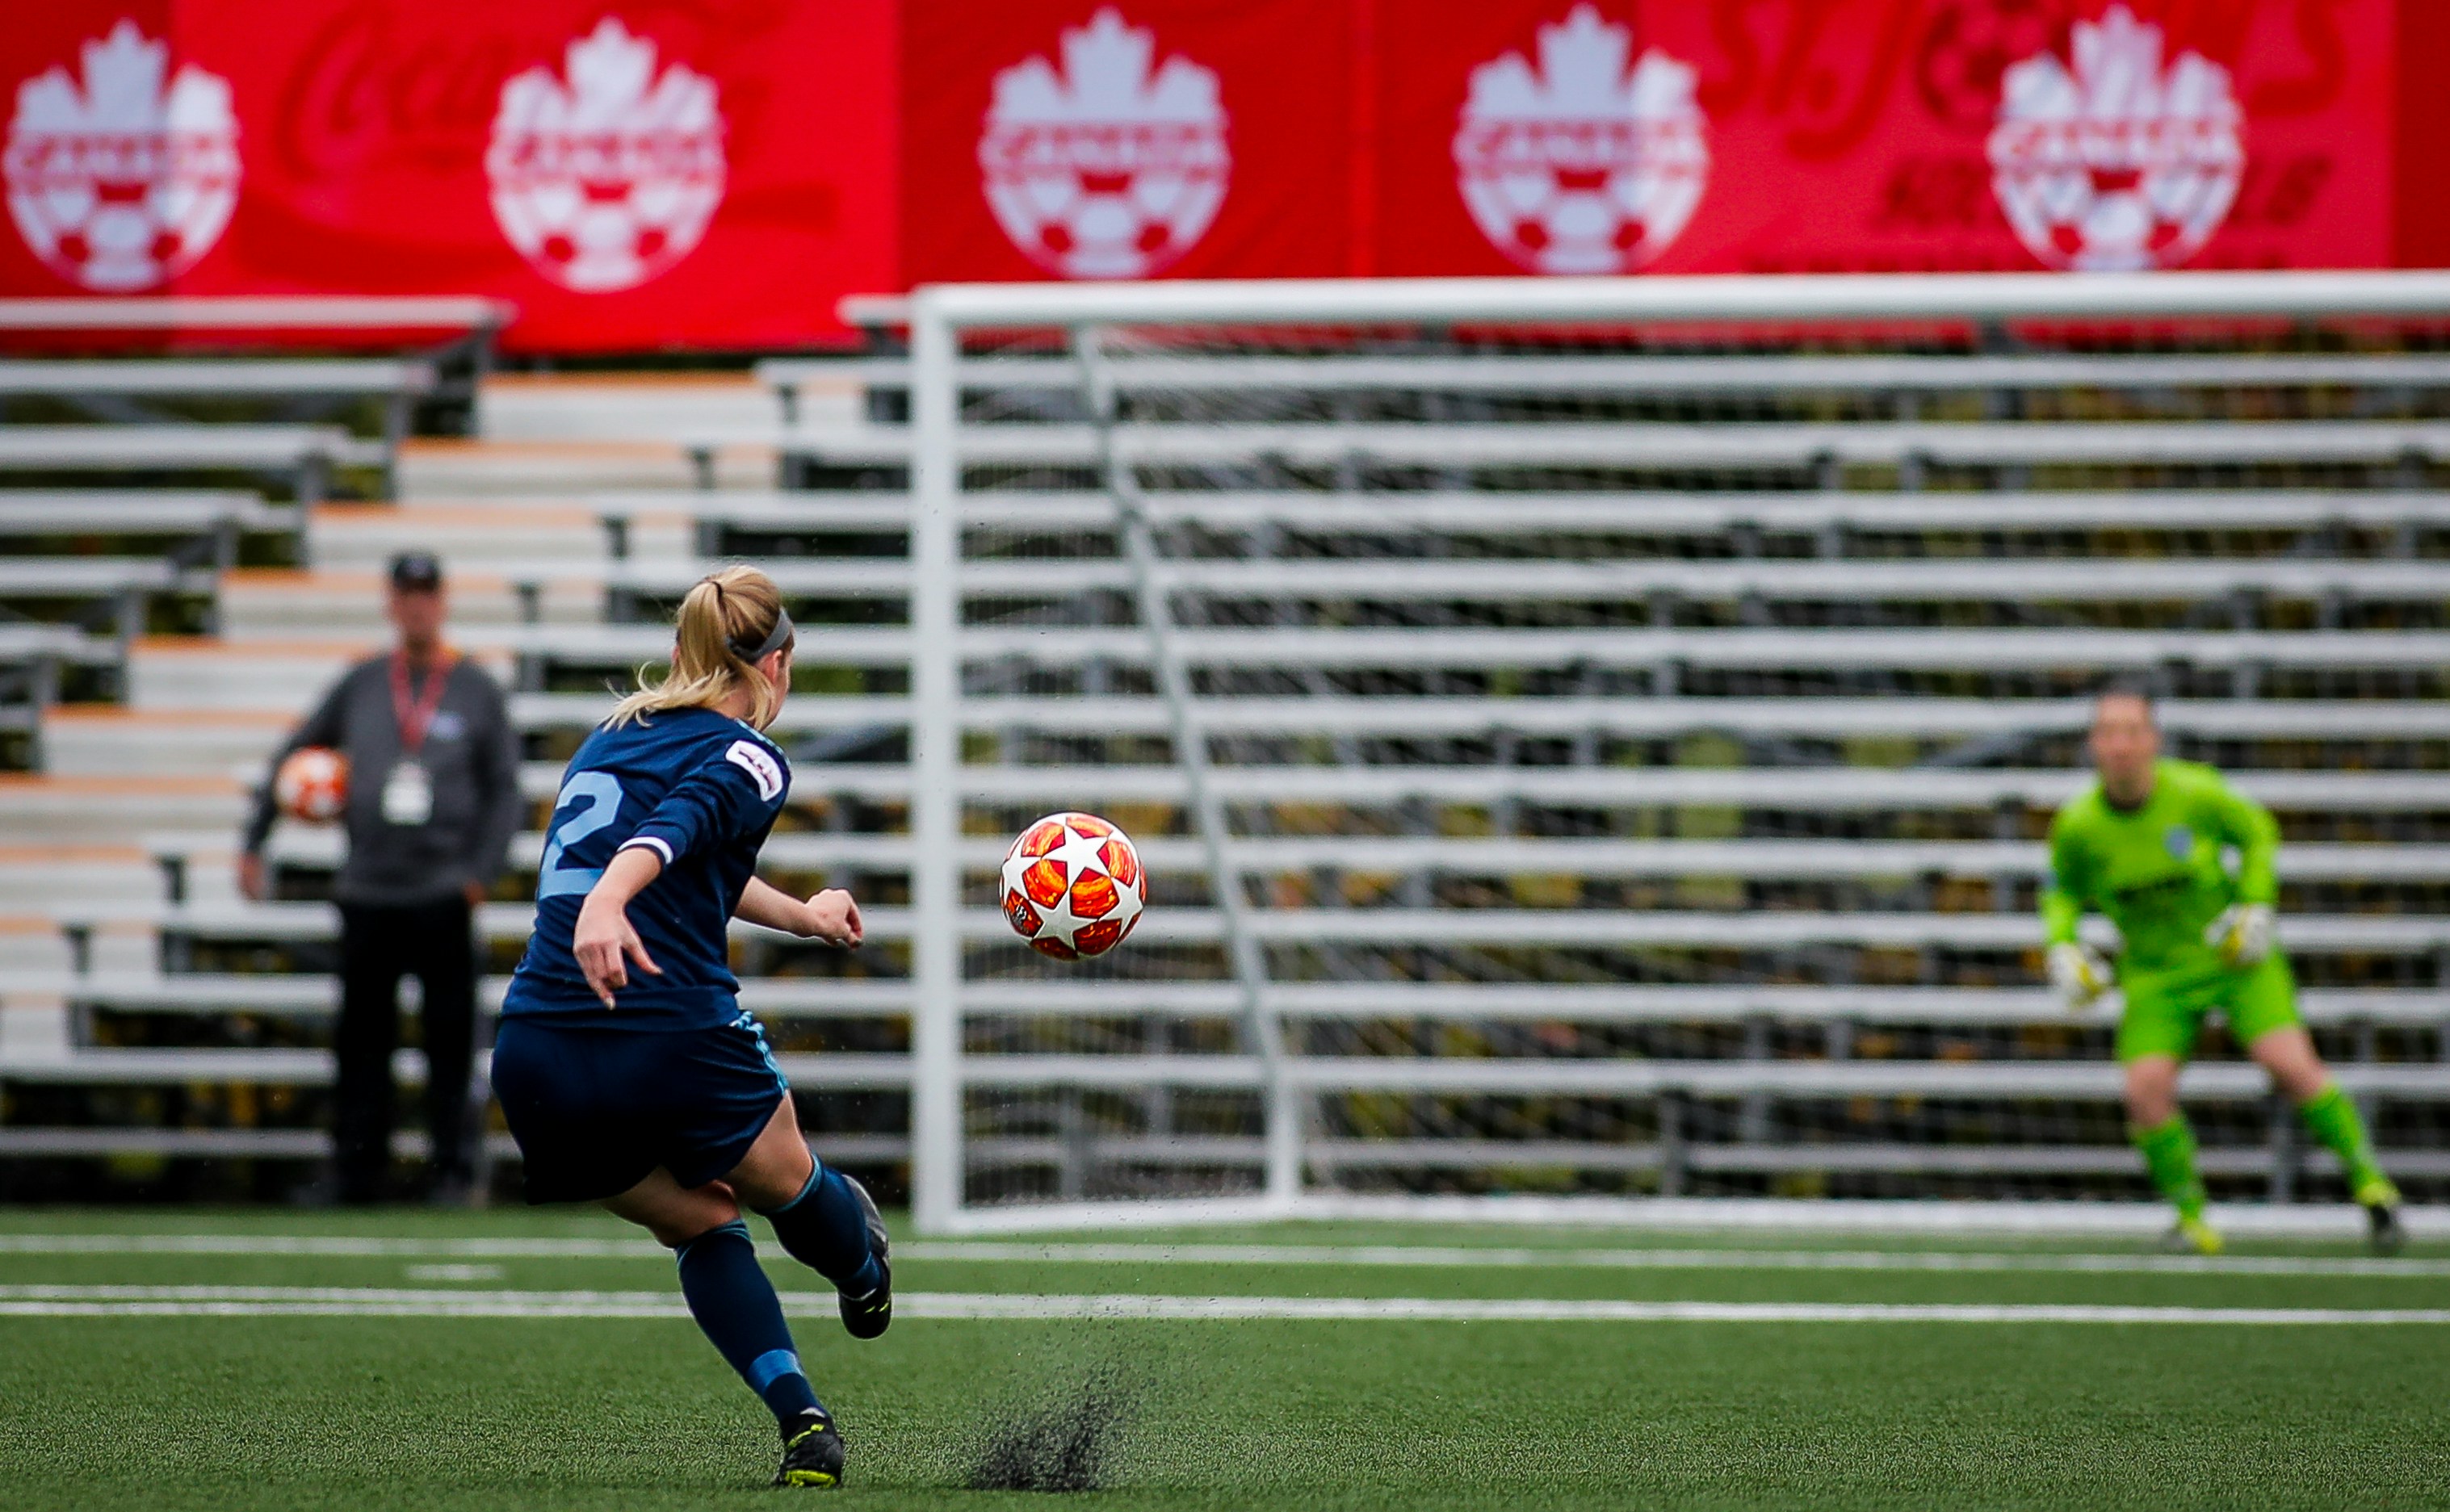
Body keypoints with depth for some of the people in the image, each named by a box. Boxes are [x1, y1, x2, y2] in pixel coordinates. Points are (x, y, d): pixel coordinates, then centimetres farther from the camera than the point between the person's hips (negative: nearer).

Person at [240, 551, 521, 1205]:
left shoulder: (477, 690, 6)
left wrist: (481, 872, -7)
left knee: (449, 1039, -4)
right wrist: (253, 843, 11)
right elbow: (293, 758, 17)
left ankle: (452, 1169, -2)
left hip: (443, 897, -2)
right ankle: (357, 1169, 9)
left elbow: (505, 789, 5)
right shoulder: (360, 685, 10)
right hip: (367, 893, 2)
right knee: (361, 1039, 3)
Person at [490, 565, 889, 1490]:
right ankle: (865, 1281, 53)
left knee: (702, 1225, 24)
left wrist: (801, 916, 54)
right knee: (787, 1182, 26)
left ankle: (803, 1426, 13)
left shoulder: (610, 739, 22)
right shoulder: (749, 759, -1)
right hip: (676, 1046, -6)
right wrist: (605, 906, -41)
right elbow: (677, 825, -23)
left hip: (536, 1065, 6)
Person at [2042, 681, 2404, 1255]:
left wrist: (2257, 903, -10)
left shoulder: (2194, 793, -18)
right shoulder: (2078, 826, -14)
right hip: (2155, 970, 1)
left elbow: (2257, 830, 2)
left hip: (2234, 955, -1)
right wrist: (2062, 946, -11)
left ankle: (2369, 1182, 0)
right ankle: (2192, 1222, 2)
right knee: (2147, 1089, -18)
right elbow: (2063, 892, 6)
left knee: (2290, 1063, -18)